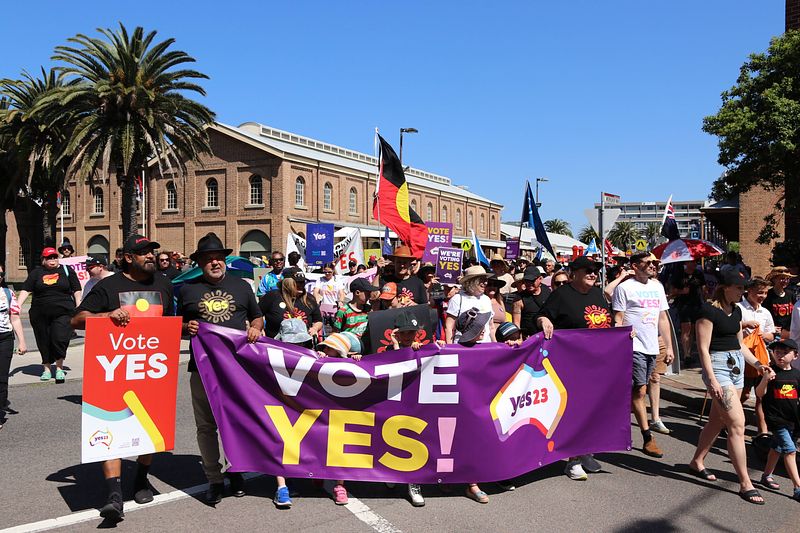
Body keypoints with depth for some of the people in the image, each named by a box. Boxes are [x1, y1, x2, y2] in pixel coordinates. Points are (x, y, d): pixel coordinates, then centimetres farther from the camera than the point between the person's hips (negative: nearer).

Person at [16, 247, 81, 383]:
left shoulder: (67, 270, 8)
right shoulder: (36, 273, 10)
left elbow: (76, 291, 8)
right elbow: (26, 290, 5)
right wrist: (17, 306, -7)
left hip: (63, 312, -2)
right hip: (40, 315, 2)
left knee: (60, 339, -12)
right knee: (44, 342, 8)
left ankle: (59, 368, 4)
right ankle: (46, 368, 23)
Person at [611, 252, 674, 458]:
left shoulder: (657, 286, 13)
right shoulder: (624, 287, -6)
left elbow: (663, 318, 17)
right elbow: (617, 320, -7)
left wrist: (669, 346, 13)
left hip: (652, 348, 7)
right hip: (634, 347, -6)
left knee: (635, 391, 12)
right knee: (640, 391, -7)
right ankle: (648, 438, -2)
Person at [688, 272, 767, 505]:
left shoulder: (736, 311, 13)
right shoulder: (708, 310, -12)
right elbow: (703, 348, -15)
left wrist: (757, 363, 7)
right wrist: (711, 380, -20)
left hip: (737, 364, 8)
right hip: (718, 365, -8)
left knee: (718, 420, 14)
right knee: (737, 423, -10)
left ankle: (697, 462, 31)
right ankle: (745, 484, -4)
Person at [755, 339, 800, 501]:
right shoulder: (771, 372, -10)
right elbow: (759, 394, -12)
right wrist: (765, 380, -29)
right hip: (776, 418, -5)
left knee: (777, 448, 19)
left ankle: (767, 475, 36)